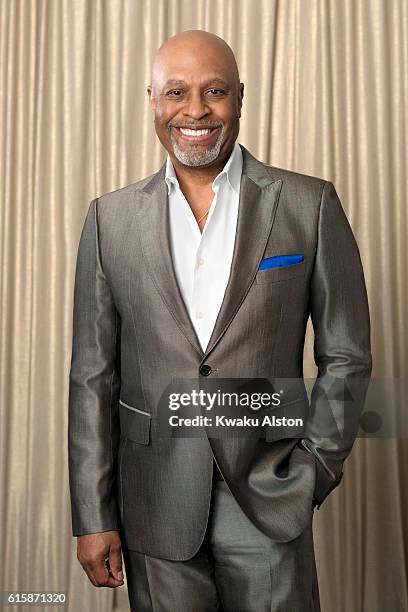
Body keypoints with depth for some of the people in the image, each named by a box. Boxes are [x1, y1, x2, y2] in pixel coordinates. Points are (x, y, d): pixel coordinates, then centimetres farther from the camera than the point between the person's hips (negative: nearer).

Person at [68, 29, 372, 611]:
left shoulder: (310, 205, -3)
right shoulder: (110, 218, 1)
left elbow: (346, 355, 3)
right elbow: (93, 376, 2)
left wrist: (317, 465, -4)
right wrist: (93, 517, 1)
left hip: (269, 495, -1)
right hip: (155, 506, 1)